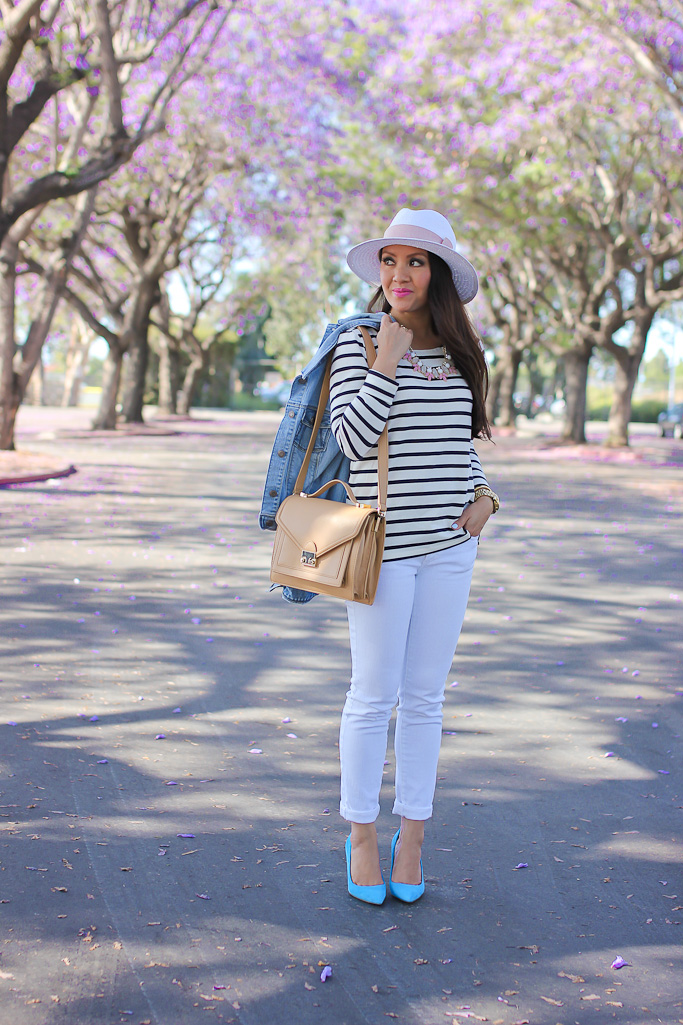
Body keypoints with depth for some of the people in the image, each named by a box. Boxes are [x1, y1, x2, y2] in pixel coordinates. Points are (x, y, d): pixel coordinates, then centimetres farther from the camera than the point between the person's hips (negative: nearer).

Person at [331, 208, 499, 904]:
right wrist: (387, 362, -16)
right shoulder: (358, 343, -4)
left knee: (425, 695, 9)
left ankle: (412, 836, 21)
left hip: (450, 546, 4)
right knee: (374, 694, 3)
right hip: (383, 545, -4)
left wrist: (483, 495, 5)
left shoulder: (456, 352, 9)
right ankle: (361, 837, 19)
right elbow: (353, 437, -15)